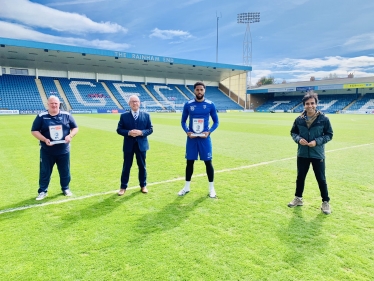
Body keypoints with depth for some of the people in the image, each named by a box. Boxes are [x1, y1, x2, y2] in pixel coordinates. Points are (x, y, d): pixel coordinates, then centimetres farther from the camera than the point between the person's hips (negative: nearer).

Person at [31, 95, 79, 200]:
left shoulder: (66, 115, 0)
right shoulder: (41, 116, -4)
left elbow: (75, 128, 5)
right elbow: (34, 131, -2)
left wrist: (70, 136, -15)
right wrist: (45, 140, -17)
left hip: (64, 150, 1)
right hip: (47, 151, -1)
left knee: (65, 171, 12)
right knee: (45, 172, 9)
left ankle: (65, 188, 30)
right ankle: (43, 191, 24)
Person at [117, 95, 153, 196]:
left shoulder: (146, 115, 2)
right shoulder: (124, 116, 0)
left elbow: (150, 129, 1)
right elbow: (119, 130, -1)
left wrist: (141, 132, -17)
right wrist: (128, 132, -19)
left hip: (141, 144, 1)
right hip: (128, 145, -1)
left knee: (142, 166, 11)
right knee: (126, 166, 7)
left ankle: (143, 185, 26)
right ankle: (123, 187, 19)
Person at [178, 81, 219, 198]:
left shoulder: (210, 105, -1)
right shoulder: (188, 104, 1)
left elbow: (216, 122, 5)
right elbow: (183, 121, 8)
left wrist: (209, 132, -12)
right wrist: (187, 131, -10)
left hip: (205, 138, -1)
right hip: (191, 138, 1)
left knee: (208, 162, 4)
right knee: (190, 162, 9)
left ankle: (211, 188, 18)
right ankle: (187, 187, 24)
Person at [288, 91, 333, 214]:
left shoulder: (324, 119, -9)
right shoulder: (299, 119, -3)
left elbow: (329, 135, -2)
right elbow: (293, 132, 9)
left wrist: (317, 141, -17)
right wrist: (298, 139, -11)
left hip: (318, 155, -2)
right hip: (302, 154, 3)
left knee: (321, 179, 6)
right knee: (300, 177, 15)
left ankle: (326, 202, 23)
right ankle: (298, 198, 32)